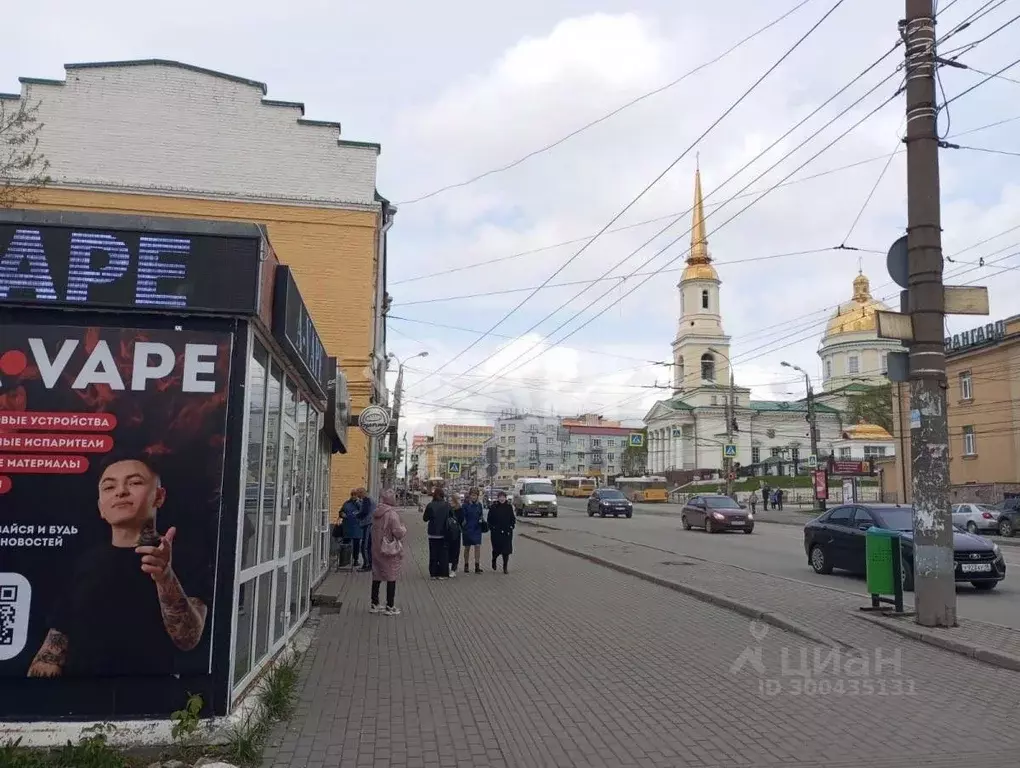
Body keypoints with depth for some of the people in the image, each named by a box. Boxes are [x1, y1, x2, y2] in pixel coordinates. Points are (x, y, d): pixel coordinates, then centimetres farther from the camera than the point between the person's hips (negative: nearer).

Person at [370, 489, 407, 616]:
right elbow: (398, 533, -21)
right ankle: (390, 607, 8)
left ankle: (374, 604, 24)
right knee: (391, 578, 3)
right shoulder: (392, 514, -19)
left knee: (376, 577, 15)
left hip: (377, 549, 7)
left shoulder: (376, 512, 4)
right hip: (391, 550, -7)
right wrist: (403, 529, -2)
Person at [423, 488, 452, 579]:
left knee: (433, 554, 8)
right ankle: (443, 573, 9)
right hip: (444, 533, 1)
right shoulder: (447, 505, -7)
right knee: (444, 554, 9)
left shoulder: (430, 505, -11)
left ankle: (434, 573, 10)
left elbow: (425, 518, -3)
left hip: (433, 534, -1)